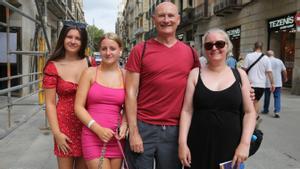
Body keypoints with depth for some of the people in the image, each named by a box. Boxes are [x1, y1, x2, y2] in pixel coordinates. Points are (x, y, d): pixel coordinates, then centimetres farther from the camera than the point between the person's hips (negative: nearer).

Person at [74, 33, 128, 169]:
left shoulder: (125, 75, 4)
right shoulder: (90, 73, -1)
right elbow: (78, 107, -3)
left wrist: (124, 125, -6)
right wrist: (98, 129, -13)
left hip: (116, 138, 3)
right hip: (93, 136, -2)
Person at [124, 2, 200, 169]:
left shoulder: (190, 52, 5)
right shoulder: (140, 50, -3)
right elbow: (131, 92, -6)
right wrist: (134, 131, -10)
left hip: (175, 130, 3)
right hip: (144, 127, -2)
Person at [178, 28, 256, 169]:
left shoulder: (239, 75, 3)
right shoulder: (195, 74, 1)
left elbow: (250, 112, 3)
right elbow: (187, 111, -2)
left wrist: (245, 143, -7)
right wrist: (182, 143, -8)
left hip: (230, 147, 1)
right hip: (199, 147, 0)